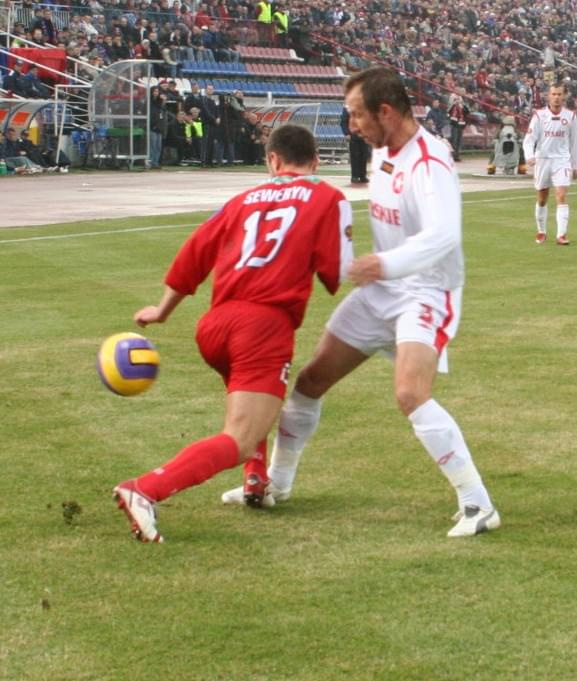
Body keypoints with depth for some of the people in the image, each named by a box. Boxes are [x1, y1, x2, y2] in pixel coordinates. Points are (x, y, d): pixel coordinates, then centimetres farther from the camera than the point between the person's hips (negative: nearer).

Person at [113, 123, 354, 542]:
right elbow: (337, 273, 1)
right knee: (239, 442, -11)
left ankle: (257, 481, 28)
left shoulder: (247, 199, 20)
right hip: (267, 326, -6)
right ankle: (145, 491, -31)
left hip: (215, 325, 6)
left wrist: (162, 311, 32)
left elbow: (195, 253, 20)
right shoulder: (328, 199, 9)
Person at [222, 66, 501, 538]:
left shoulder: (429, 163, -25)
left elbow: (444, 234, -40)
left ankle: (478, 506, -20)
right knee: (312, 381, 11)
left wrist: (389, 263, -54)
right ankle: (275, 484, 30)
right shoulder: (383, 152, 3)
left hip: (426, 294, -9)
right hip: (380, 291, 9)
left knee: (411, 394, -28)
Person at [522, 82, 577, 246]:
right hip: (542, 160, 0)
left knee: (562, 196, -14)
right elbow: (529, 139, -7)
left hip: (562, 160, 0)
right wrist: (529, 156, -25)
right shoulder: (539, 115, -4)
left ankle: (561, 235, -17)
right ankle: (541, 232, 28)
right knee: (542, 199, 11)